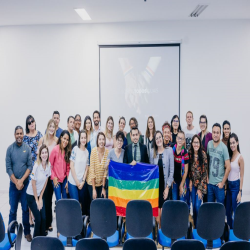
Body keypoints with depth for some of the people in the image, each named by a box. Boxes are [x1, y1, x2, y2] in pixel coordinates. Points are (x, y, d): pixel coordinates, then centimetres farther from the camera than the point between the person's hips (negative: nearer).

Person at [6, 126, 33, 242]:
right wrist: (16, 182, -10)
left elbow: (30, 166, -3)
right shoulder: (10, 149, -2)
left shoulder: (27, 148, -1)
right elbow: (8, 168, -4)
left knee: (26, 209, 7)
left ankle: (27, 232, 17)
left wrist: (21, 180, -12)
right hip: (13, 184, 0)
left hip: (25, 183, 0)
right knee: (13, 210, 6)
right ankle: (11, 232, 17)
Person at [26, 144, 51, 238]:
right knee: (38, 219, -5)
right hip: (31, 195, -5)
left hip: (40, 195, 5)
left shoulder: (48, 165, -6)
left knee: (43, 218, 0)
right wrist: (36, 200, -9)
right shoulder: (36, 166, -21)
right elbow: (33, 184, -15)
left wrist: (40, 198, 2)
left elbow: (45, 182, 3)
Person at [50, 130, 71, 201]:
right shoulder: (55, 149, -12)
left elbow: (68, 166, 4)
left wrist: (67, 180, 3)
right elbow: (50, 164, -6)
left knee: (65, 199, 8)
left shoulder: (68, 151, 0)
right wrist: (54, 177, -7)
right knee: (59, 200, -3)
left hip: (64, 179, 4)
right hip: (56, 179, -4)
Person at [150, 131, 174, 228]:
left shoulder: (169, 150, -2)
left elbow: (171, 170, -3)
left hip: (165, 185, -2)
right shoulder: (152, 152, 6)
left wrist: (167, 187, -7)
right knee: (157, 209, 0)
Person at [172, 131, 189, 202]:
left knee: (182, 201, 3)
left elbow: (186, 171, -9)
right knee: (174, 200, 9)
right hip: (174, 180, 2)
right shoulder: (171, 149, -6)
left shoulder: (185, 153, -13)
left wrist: (181, 185, -7)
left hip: (183, 180, -2)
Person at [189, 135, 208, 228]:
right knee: (193, 205, 8)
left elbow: (205, 172, -10)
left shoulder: (203, 154, -13)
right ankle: (194, 225, 23)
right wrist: (190, 181, -3)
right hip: (193, 183, 3)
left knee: (197, 205, -7)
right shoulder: (190, 153, -3)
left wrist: (200, 188, -11)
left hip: (201, 183, -3)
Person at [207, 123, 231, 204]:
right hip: (209, 182, 4)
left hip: (219, 184, -4)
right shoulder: (209, 144, 0)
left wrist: (222, 182, -9)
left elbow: (228, 167, -12)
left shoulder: (224, 147, -13)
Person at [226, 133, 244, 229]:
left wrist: (240, 192, -12)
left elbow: (242, 176, -11)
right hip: (228, 185, 6)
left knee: (236, 211, 2)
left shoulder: (240, 157, -12)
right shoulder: (229, 156, 7)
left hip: (236, 185, -6)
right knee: (228, 210, 14)